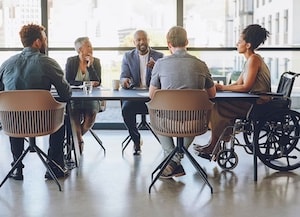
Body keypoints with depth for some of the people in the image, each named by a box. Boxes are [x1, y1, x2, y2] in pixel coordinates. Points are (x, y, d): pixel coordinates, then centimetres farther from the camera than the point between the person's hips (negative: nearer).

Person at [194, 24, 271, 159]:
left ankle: (213, 146, 1)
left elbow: (246, 87, -21)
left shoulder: (254, 59, -15)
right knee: (217, 105, 3)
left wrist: (223, 88, -14)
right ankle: (213, 147, 2)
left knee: (219, 107, -11)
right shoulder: (251, 59, 15)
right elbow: (238, 83, 14)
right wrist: (221, 86, 0)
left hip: (258, 104, -10)